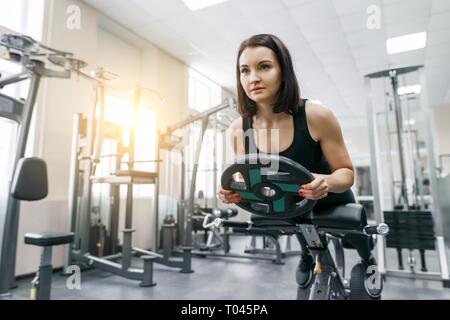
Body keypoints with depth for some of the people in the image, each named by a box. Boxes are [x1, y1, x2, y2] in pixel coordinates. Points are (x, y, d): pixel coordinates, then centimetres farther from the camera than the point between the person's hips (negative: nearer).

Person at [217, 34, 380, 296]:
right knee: (306, 242, 35)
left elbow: (347, 172, -24)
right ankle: (307, 257, 73)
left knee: (355, 237, 32)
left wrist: (327, 182, -46)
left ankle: (368, 260, 69)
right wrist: (232, 193, -34)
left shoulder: (316, 116, -36)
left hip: (332, 203, -1)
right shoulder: (239, 128, -26)